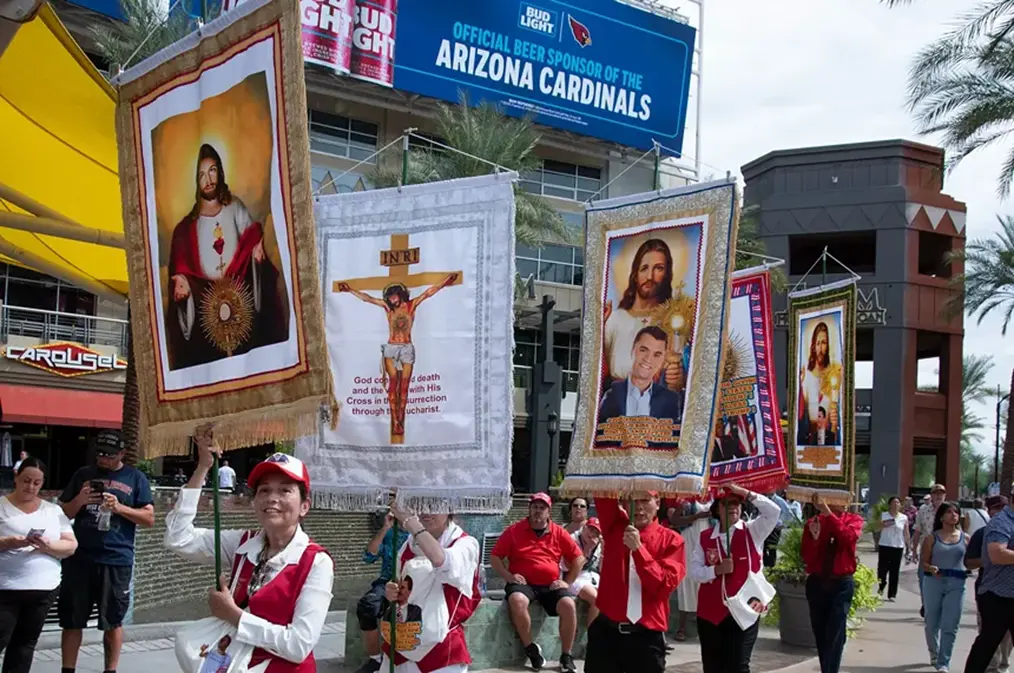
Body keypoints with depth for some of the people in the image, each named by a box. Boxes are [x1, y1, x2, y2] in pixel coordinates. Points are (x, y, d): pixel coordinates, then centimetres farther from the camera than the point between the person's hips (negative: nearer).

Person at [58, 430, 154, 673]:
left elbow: (149, 518, 1)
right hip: (79, 559, 2)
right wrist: (78, 501, -7)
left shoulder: (135, 478, 5)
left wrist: (119, 507, -13)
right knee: (72, 620, 6)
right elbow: (63, 514, 13)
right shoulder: (83, 474, 11)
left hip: (117, 560, -2)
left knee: (113, 622, 6)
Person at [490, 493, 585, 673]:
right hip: (523, 583, -2)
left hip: (551, 585, 2)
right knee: (517, 601, -36)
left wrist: (567, 582, 4)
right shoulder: (514, 531, 2)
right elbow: (495, 557, 4)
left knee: (569, 605, -27)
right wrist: (509, 576, -9)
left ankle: (566, 657, -10)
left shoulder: (559, 532, 7)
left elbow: (578, 559, 13)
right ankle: (530, 648, -16)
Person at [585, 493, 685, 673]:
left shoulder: (671, 540, -2)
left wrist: (638, 548, -19)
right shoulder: (615, 526, 7)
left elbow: (665, 586, -11)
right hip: (606, 631, 2)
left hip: (646, 637, -2)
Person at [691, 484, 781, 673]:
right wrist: (717, 570, -17)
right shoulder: (705, 537, 6)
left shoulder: (752, 531, 3)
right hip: (709, 613, 2)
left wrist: (745, 493, -16)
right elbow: (694, 572, 0)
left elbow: (774, 511, -13)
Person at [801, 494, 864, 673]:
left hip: (841, 584, -2)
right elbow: (806, 558, -1)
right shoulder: (814, 522, 4)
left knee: (835, 635, -10)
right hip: (816, 583, 2)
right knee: (821, 634, 10)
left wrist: (828, 512, -28)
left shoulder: (854, 520, 2)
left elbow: (848, 537, -22)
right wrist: (814, 537, -18)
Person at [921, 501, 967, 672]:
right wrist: (931, 569, -19)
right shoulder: (932, 538, 2)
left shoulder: (965, 538, 7)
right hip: (934, 582, 0)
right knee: (932, 622, 9)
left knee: (950, 626, -6)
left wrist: (967, 570, -8)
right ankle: (934, 653, 34)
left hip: (956, 584, 0)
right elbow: (924, 562, 1)